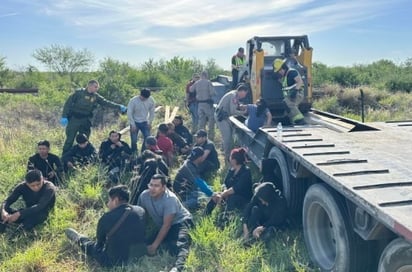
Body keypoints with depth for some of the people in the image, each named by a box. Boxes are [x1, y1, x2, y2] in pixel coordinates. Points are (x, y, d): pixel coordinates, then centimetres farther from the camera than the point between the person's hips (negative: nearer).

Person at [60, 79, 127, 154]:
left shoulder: (96, 96, 4)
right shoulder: (79, 93, -8)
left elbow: (106, 102, 0)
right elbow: (68, 103, -7)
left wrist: (119, 107, -9)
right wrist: (64, 116, -12)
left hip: (85, 122, 4)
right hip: (74, 119, -4)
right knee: (69, 140, -1)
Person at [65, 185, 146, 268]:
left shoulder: (106, 218, -20)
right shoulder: (141, 211, -9)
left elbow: (100, 240, 0)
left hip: (115, 262, -4)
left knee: (91, 246, 23)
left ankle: (78, 238, 51)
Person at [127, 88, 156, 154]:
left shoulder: (151, 100, -11)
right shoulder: (133, 101, -20)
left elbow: (152, 112, 2)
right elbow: (129, 113, -14)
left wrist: (150, 122, -2)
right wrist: (133, 125, -15)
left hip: (144, 122, 3)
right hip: (135, 122, -3)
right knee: (134, 140, -3)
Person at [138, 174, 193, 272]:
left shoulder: (170, 198, -28)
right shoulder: (144, 195, -13)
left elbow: (166, 225, -26)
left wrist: (155, 245, -25)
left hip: (180, 222, -7)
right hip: (161, 227, 7)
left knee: (180, 244, -35)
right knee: (146, 246, -8)